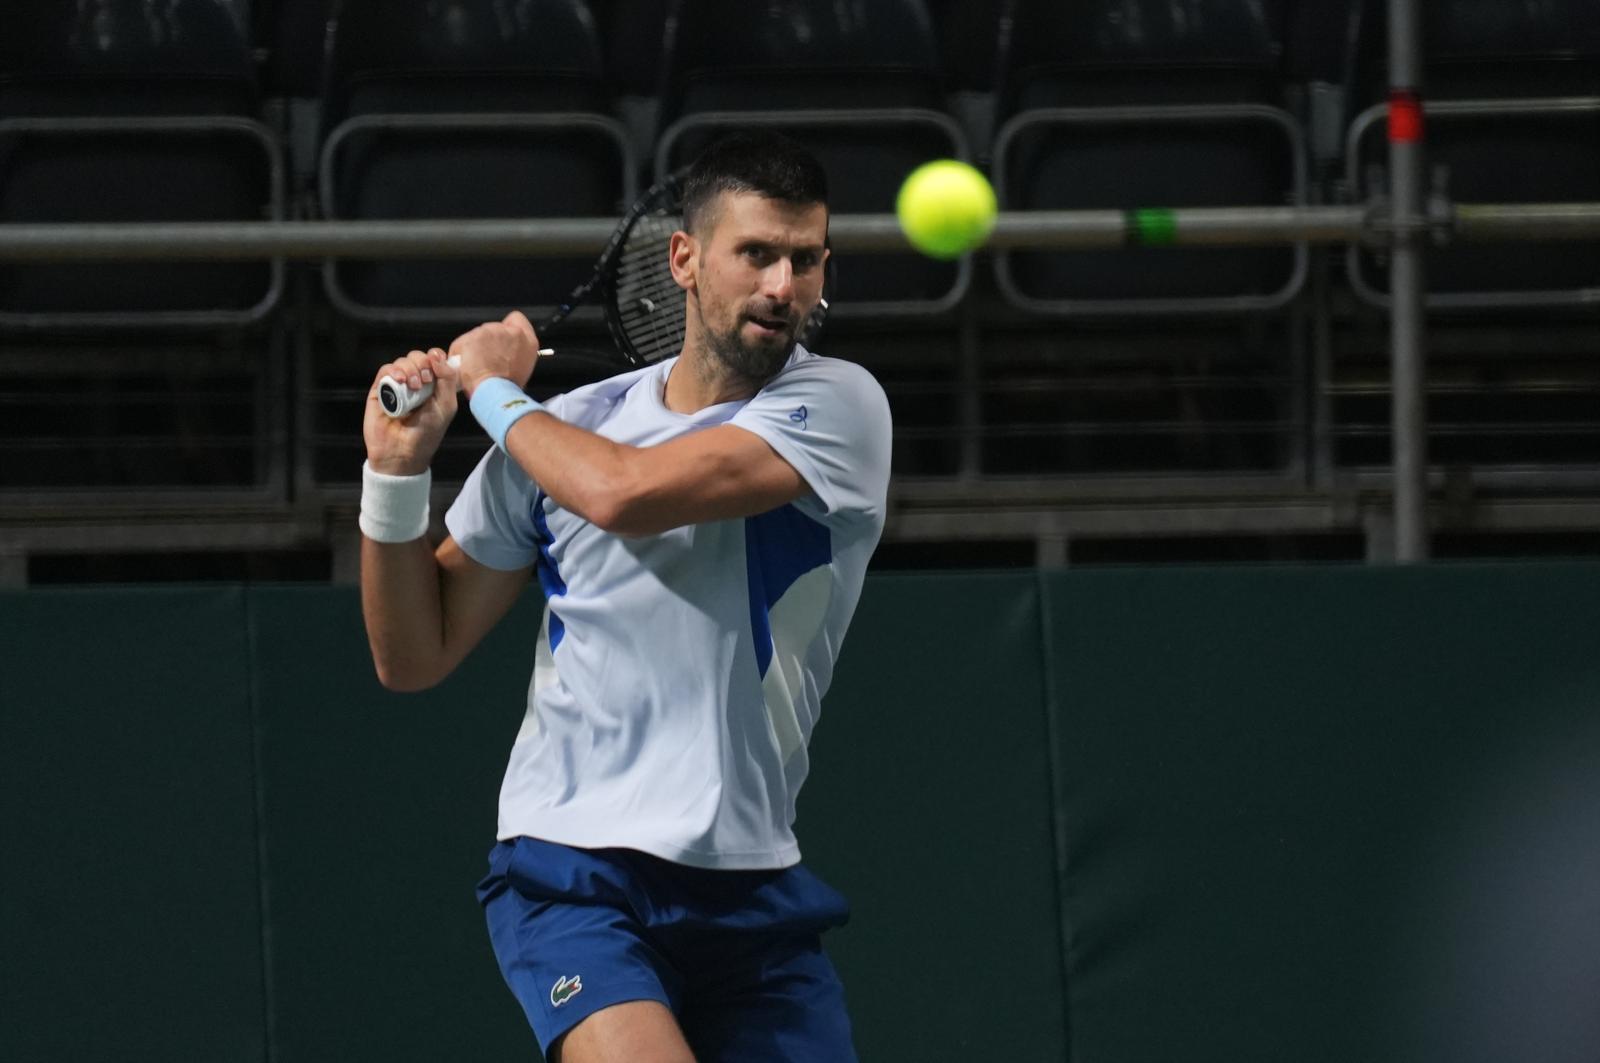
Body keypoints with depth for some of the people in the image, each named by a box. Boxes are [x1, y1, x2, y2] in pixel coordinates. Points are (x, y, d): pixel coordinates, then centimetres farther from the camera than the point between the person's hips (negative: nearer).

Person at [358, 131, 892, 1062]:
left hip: (752, 892, 1)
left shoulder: (838, 406, -4)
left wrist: (495, 391, -2)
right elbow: (415, 657, 13)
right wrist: (397, 470, 0)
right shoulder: (565, 429, 6)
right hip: (570, 875, -1)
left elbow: (623, 495, -19)